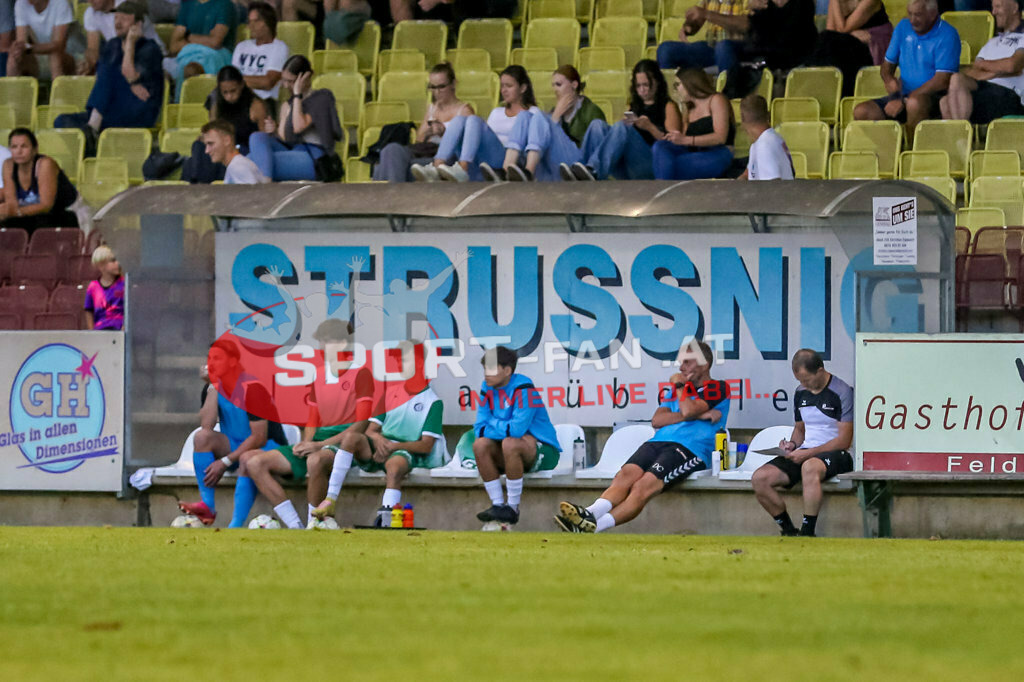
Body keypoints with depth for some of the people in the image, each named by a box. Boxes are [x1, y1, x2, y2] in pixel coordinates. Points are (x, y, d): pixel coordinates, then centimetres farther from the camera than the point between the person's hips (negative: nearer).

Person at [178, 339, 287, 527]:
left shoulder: (251, 388, -19)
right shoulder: (216, 388, 1)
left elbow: (259, 438, -22)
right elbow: (206, 426, -12)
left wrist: (225, 462, -25)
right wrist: (213, 391, -15)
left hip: (269, 447, -7)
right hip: (237, 447, 7)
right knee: (201, 436, -20)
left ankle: (235, 527, -45)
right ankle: (207, 506, -26)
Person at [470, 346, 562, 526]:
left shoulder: (523, 388, -17)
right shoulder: (488, 389, 5)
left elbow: (518, 428, -27)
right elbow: (480, 429, 2)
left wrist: (492, 425, -10)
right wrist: (501, 428, -17)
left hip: (543, 451, -7)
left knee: (509, 443, -36)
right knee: (480, 444, -18)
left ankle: (513, 508, -26)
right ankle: (497, 504, -16)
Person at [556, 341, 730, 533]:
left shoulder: (718, 388, 12)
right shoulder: (679, 389, 32)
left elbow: (688, 410, -8)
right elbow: (657, 420, 13)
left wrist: (680, 385, 12)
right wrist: (697, 415, 1)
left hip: (690, 449, -7)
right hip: (658, 443, 7)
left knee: (644, 486, -29)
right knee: (626, 475, -25)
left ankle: (594, 526, -48)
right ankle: (591, 513, -49)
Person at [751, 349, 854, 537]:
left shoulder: (842, 392, -7)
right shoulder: (801, 393, 14)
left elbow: (844, 441, -10)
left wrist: (807, 453, -16)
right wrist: (792, 444, 4)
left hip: (834, 454, -7)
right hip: (805, 453, 7)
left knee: (809, 467, -43)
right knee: (759, 478, -17)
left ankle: (807, 533, -41)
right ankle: (789, 531, -7)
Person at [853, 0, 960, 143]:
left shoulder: (946, 35, -9)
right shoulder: (903, 28, 12)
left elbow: (942, 81, -17)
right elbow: (887, 66, 21)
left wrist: (904, 102, -19)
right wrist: (890, 81, -6)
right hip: (904, 94, 6)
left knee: (915, 102, -41)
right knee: (861, 112, -16)